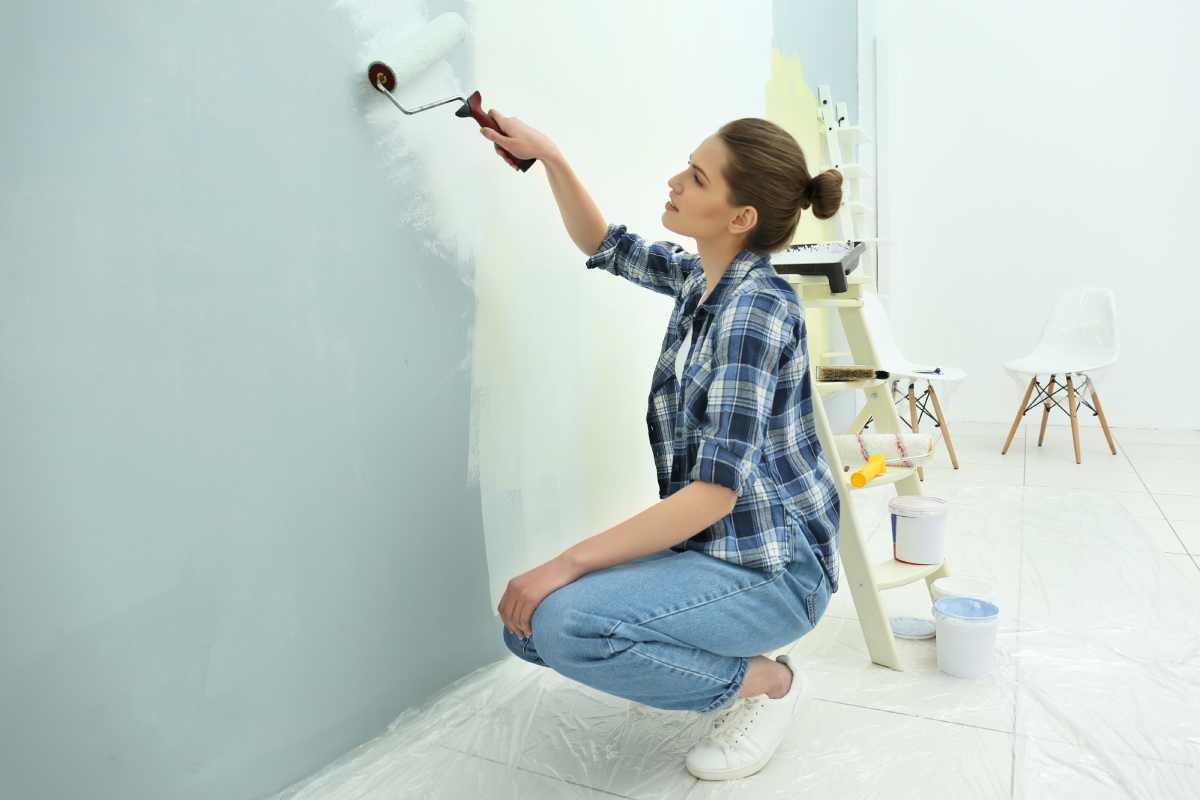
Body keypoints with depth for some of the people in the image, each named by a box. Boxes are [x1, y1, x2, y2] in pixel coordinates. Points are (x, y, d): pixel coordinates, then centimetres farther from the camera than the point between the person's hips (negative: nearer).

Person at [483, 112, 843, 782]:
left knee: (563, 621, -27)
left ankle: (764, 682, -4)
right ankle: (714, 663, 18)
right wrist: (549, 155, 3)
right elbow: (604, 245, 18)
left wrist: (570, 563, -26)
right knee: (528, 622, 2)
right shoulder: (703, 277, 2)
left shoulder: (755, 307, -23)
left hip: (773, 570, -8)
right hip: (711, 547, 8)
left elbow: (715, 492, -27)